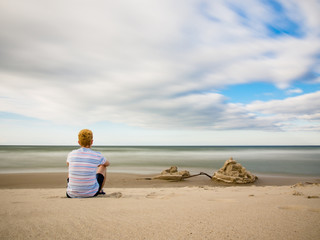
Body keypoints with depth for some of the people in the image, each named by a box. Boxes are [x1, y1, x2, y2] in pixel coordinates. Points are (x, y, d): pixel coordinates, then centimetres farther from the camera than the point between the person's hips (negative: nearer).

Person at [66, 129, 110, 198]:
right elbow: (107, 163, 14)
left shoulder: (71, 154, -5)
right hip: (91, 194, -2)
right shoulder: (98, 156, -11)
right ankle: (100, 191, 40)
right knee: (103, 166, 21)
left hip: (72, 194, 2)